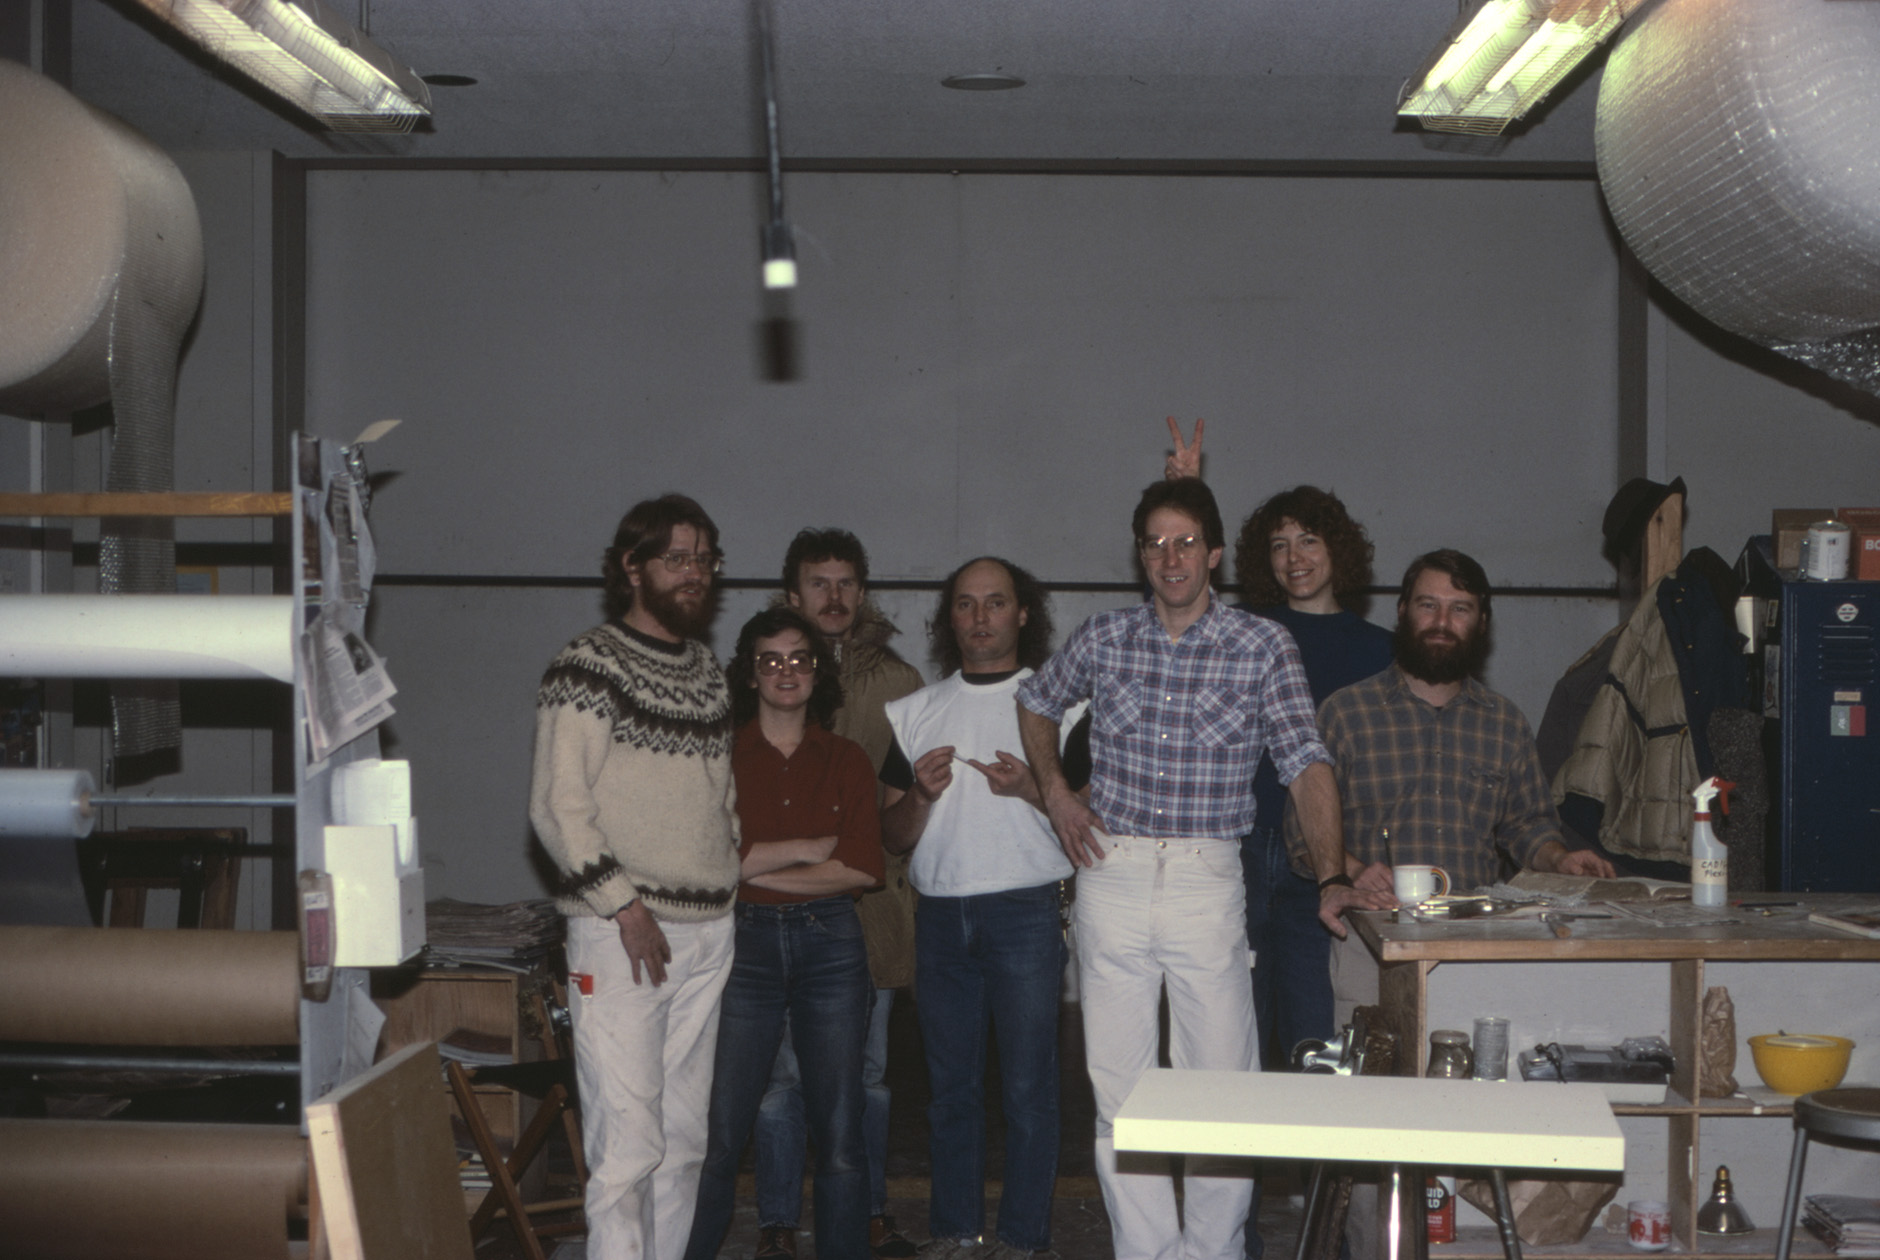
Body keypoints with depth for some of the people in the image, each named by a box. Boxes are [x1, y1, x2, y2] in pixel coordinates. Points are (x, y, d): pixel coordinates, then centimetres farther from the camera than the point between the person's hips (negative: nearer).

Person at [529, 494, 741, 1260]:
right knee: (628, 1143, -9)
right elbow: (557, 808, -12)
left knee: (684, 1139, 10)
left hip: (708, 933, 7)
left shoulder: (707, 673, 16)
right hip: (624, 936, -7)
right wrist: (624, 904, -15)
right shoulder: (589, 667, -7)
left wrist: (733, 881, 13)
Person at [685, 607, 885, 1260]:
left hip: (831, 943, 2)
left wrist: (758, 867, -7)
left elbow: (863, 868, -2)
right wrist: (816, 848, -6)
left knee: (839, 1130, 4)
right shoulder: (721, 757, 4)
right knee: (718, 1131, -3)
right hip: (745, 943, -1)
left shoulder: (847, 760, 9)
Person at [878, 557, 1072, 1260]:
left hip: (1025, 910, -3)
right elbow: (893, 838, 13)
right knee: (951, 1084, 9)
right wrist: (921, 794, -7)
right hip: (941, 916, 4)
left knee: (1028, 1085, -1)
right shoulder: (918, 712, 13)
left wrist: (1030, 787, -16)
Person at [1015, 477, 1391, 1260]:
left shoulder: (1263, 649, -2)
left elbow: (1306, 764, -11)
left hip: (1208, 880, -2)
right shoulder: (1103, 639, 6)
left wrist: (1331, 877, -23)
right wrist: (1056, 792, 11)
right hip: (1111, 876, 2)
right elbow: (1035, 702, 25)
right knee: (1117, 1089, 5)